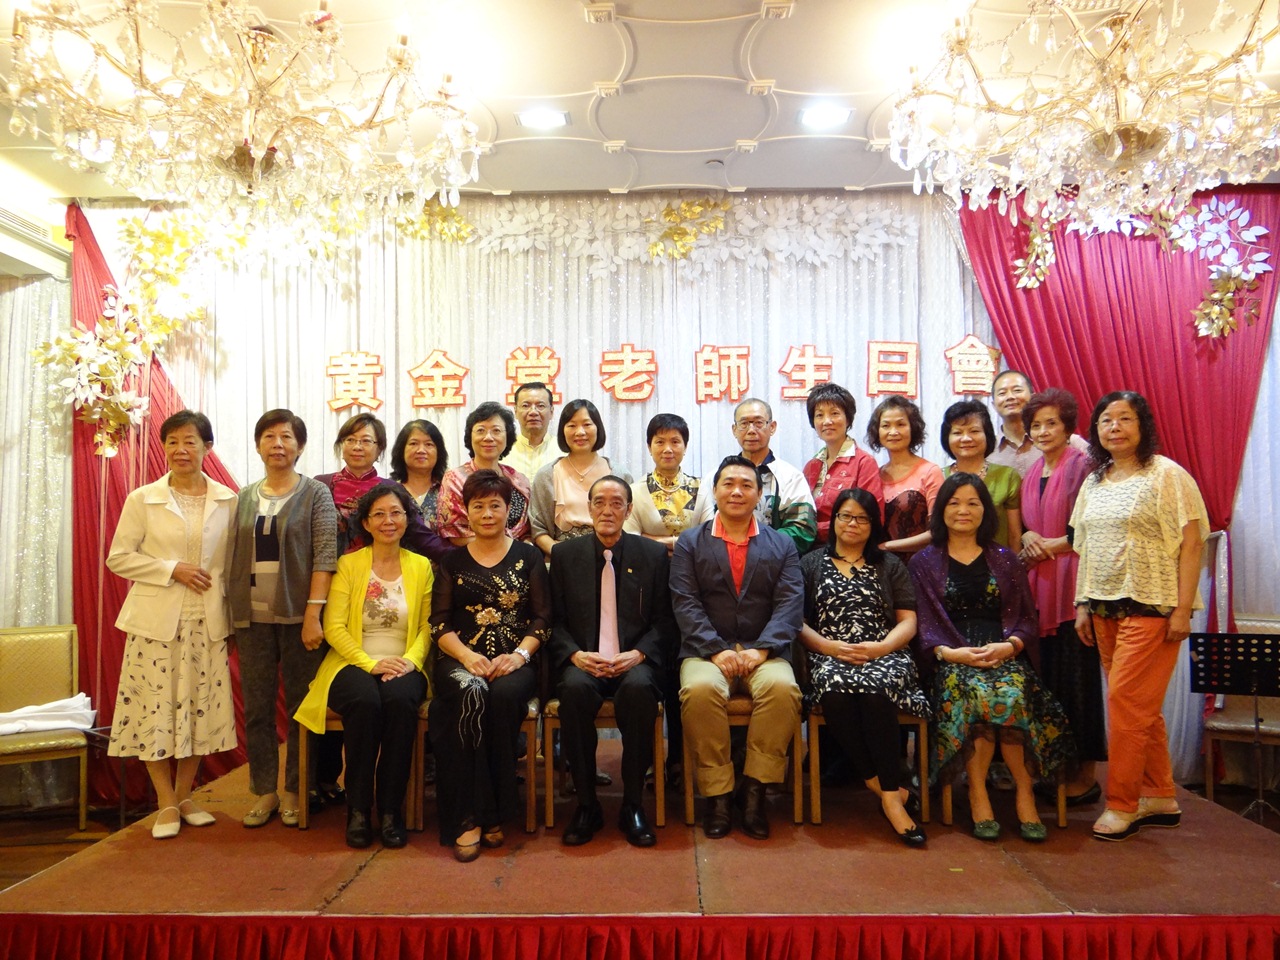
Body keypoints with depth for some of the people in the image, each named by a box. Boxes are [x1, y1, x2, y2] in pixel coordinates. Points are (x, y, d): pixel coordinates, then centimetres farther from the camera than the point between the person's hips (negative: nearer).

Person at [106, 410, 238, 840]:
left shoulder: (227, 500, 4)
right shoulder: (142, 499, 0)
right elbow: (118, 558, -1)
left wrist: (231, 609, 4)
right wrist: (173, 570, -12)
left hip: (207, 622, 2)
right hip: (156, 620, -1)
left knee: (199, 707, 7)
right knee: (155, 708, 1)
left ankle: (184, 796, 24)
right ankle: (166, 804, 17)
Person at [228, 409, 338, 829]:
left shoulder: (316, 494, 0)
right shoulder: (244, 498, 13)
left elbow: (325, 556, -8)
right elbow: (233, 558, 13)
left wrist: (313, 613, -16)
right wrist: (233, 613, 6)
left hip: (298, 616, -4)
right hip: (253, 617, 4)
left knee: (300, 706, 4)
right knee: (256, 708, 7)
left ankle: (294, 791, 16)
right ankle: (264, 791, 19)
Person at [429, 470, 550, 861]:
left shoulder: (528, 557, 12)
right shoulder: (452, 561, 15)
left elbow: (542, 619, 6)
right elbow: (440, 623, 7)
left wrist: (519, 654, -12)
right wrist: (467, 656, -12)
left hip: (514, 661, 0)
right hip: (461, 659, 1)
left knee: (503, 695, -34)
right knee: (472, 694, -34)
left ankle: (493, 814, -21)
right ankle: (469, 817, -28)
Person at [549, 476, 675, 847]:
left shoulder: (654, 554, 10)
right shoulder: (564, 554, 11)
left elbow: (664, 621, 6)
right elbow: (554, 621, 8)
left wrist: (638, 654, -12)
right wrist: (575, 654, -12)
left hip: (634, 661, 0)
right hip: (582, 662, 1)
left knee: (639, 688, -34)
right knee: (575, 689, -33)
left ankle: (633, 806, -16)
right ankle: (586, 805, -16)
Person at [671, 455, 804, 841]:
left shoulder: (782, 545, 14)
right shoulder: (690, 543, 11)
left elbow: (790, 605, 1)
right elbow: (686, 605, 0)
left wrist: (760, 650, -15)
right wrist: (717, 650, -15)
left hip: (764, 653, 1)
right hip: (707, 651, 0)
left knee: (782, 687, -31)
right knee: (700, 689, -32)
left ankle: (755, 790, -16)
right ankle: (717, 793, -17)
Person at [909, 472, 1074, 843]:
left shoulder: (1005, 560, 19)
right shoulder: (924, 563, 13)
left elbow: (1027, 619, 12)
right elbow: (920, 626, 4)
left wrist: (1008, 646, -9)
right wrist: (951, 652, -13)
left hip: (1003, 656, 1)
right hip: (951, 660, -1)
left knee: (1011, 696, -33)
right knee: (975, 693, -34)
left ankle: (1025, 794, -17)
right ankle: (977, 795, -22)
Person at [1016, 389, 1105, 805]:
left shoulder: (1082, 466, -5)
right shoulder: (1032, 474, 17)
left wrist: (1052, 544, -9)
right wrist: (1028, 537, 3)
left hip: (1074, 583, -7)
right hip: (1040, 584, 7)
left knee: (1077, 676, -3)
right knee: (1047, 676, 8)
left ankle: (1085, 774, 8)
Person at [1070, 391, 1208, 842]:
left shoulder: (1167, 475, -5)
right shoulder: (1093, 482, 14)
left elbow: (1191, 543, -10)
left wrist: (1183, 610, -15)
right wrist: (1082, 605, 11)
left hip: (1151, 607, -6)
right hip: (1105, 609, 6)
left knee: (1126, 700, -8)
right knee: (1140, 707, 12)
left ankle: (1121, 803, 4)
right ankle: (1160, 797, 23)